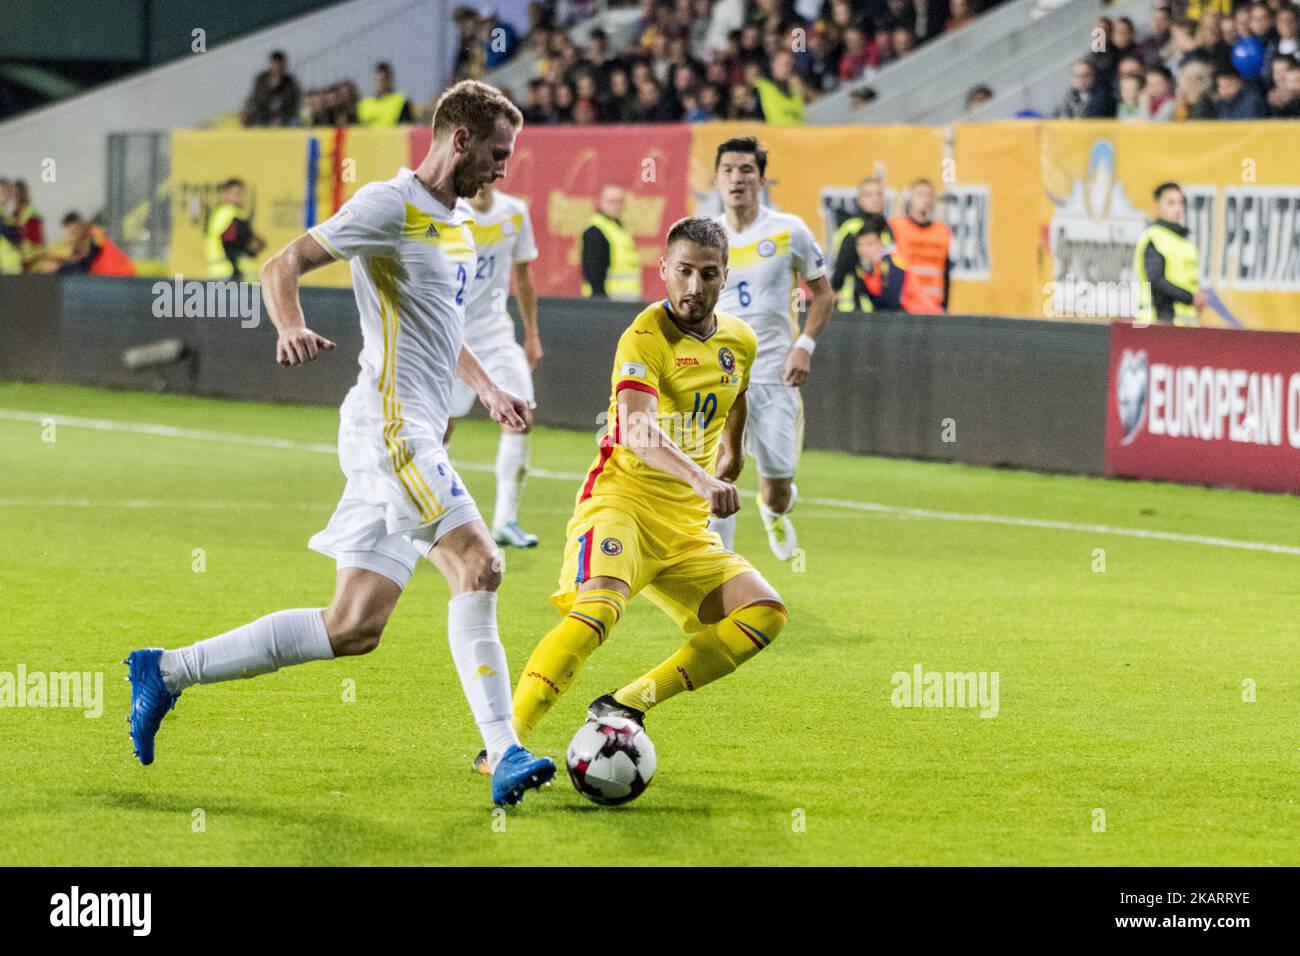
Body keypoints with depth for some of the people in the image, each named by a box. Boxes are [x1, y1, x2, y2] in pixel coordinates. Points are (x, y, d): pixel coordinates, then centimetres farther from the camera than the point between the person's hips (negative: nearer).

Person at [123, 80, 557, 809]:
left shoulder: (459, 221, 20)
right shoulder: (392, 207, -8)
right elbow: (283, 266, -11)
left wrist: (488, 389, 25)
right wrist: (293, 330, -30)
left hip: (416, 431, 10)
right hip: (391, 422, -10)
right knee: (479, 561, -21)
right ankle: (503, 755, -20)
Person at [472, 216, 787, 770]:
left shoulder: (740, 344, 10)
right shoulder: (646, 337, -12)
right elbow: (638, 434, -30)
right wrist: (701, 480, -44)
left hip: (686, 526, 7)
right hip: (621, 501, -7)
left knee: (765, 613, -11)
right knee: (599, 606, -33)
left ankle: (627, 704, -8)